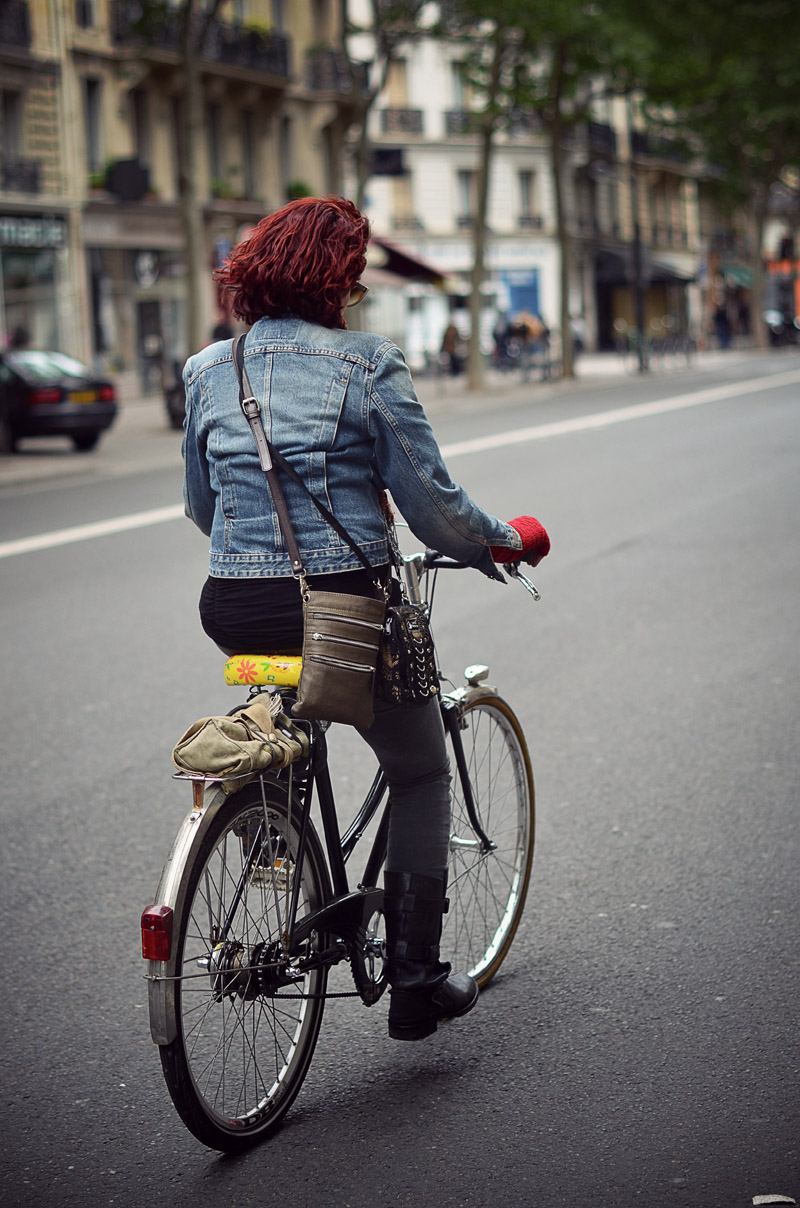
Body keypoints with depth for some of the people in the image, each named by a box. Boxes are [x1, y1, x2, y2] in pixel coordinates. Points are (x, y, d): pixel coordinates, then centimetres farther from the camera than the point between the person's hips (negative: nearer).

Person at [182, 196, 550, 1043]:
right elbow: (429, 500, -6)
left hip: (237, 611, 5)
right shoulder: (368, 365, -7)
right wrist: (500, 542, 12)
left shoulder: (207, 371, 8)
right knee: (420, 776, 17)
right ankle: (415, 982, 16)